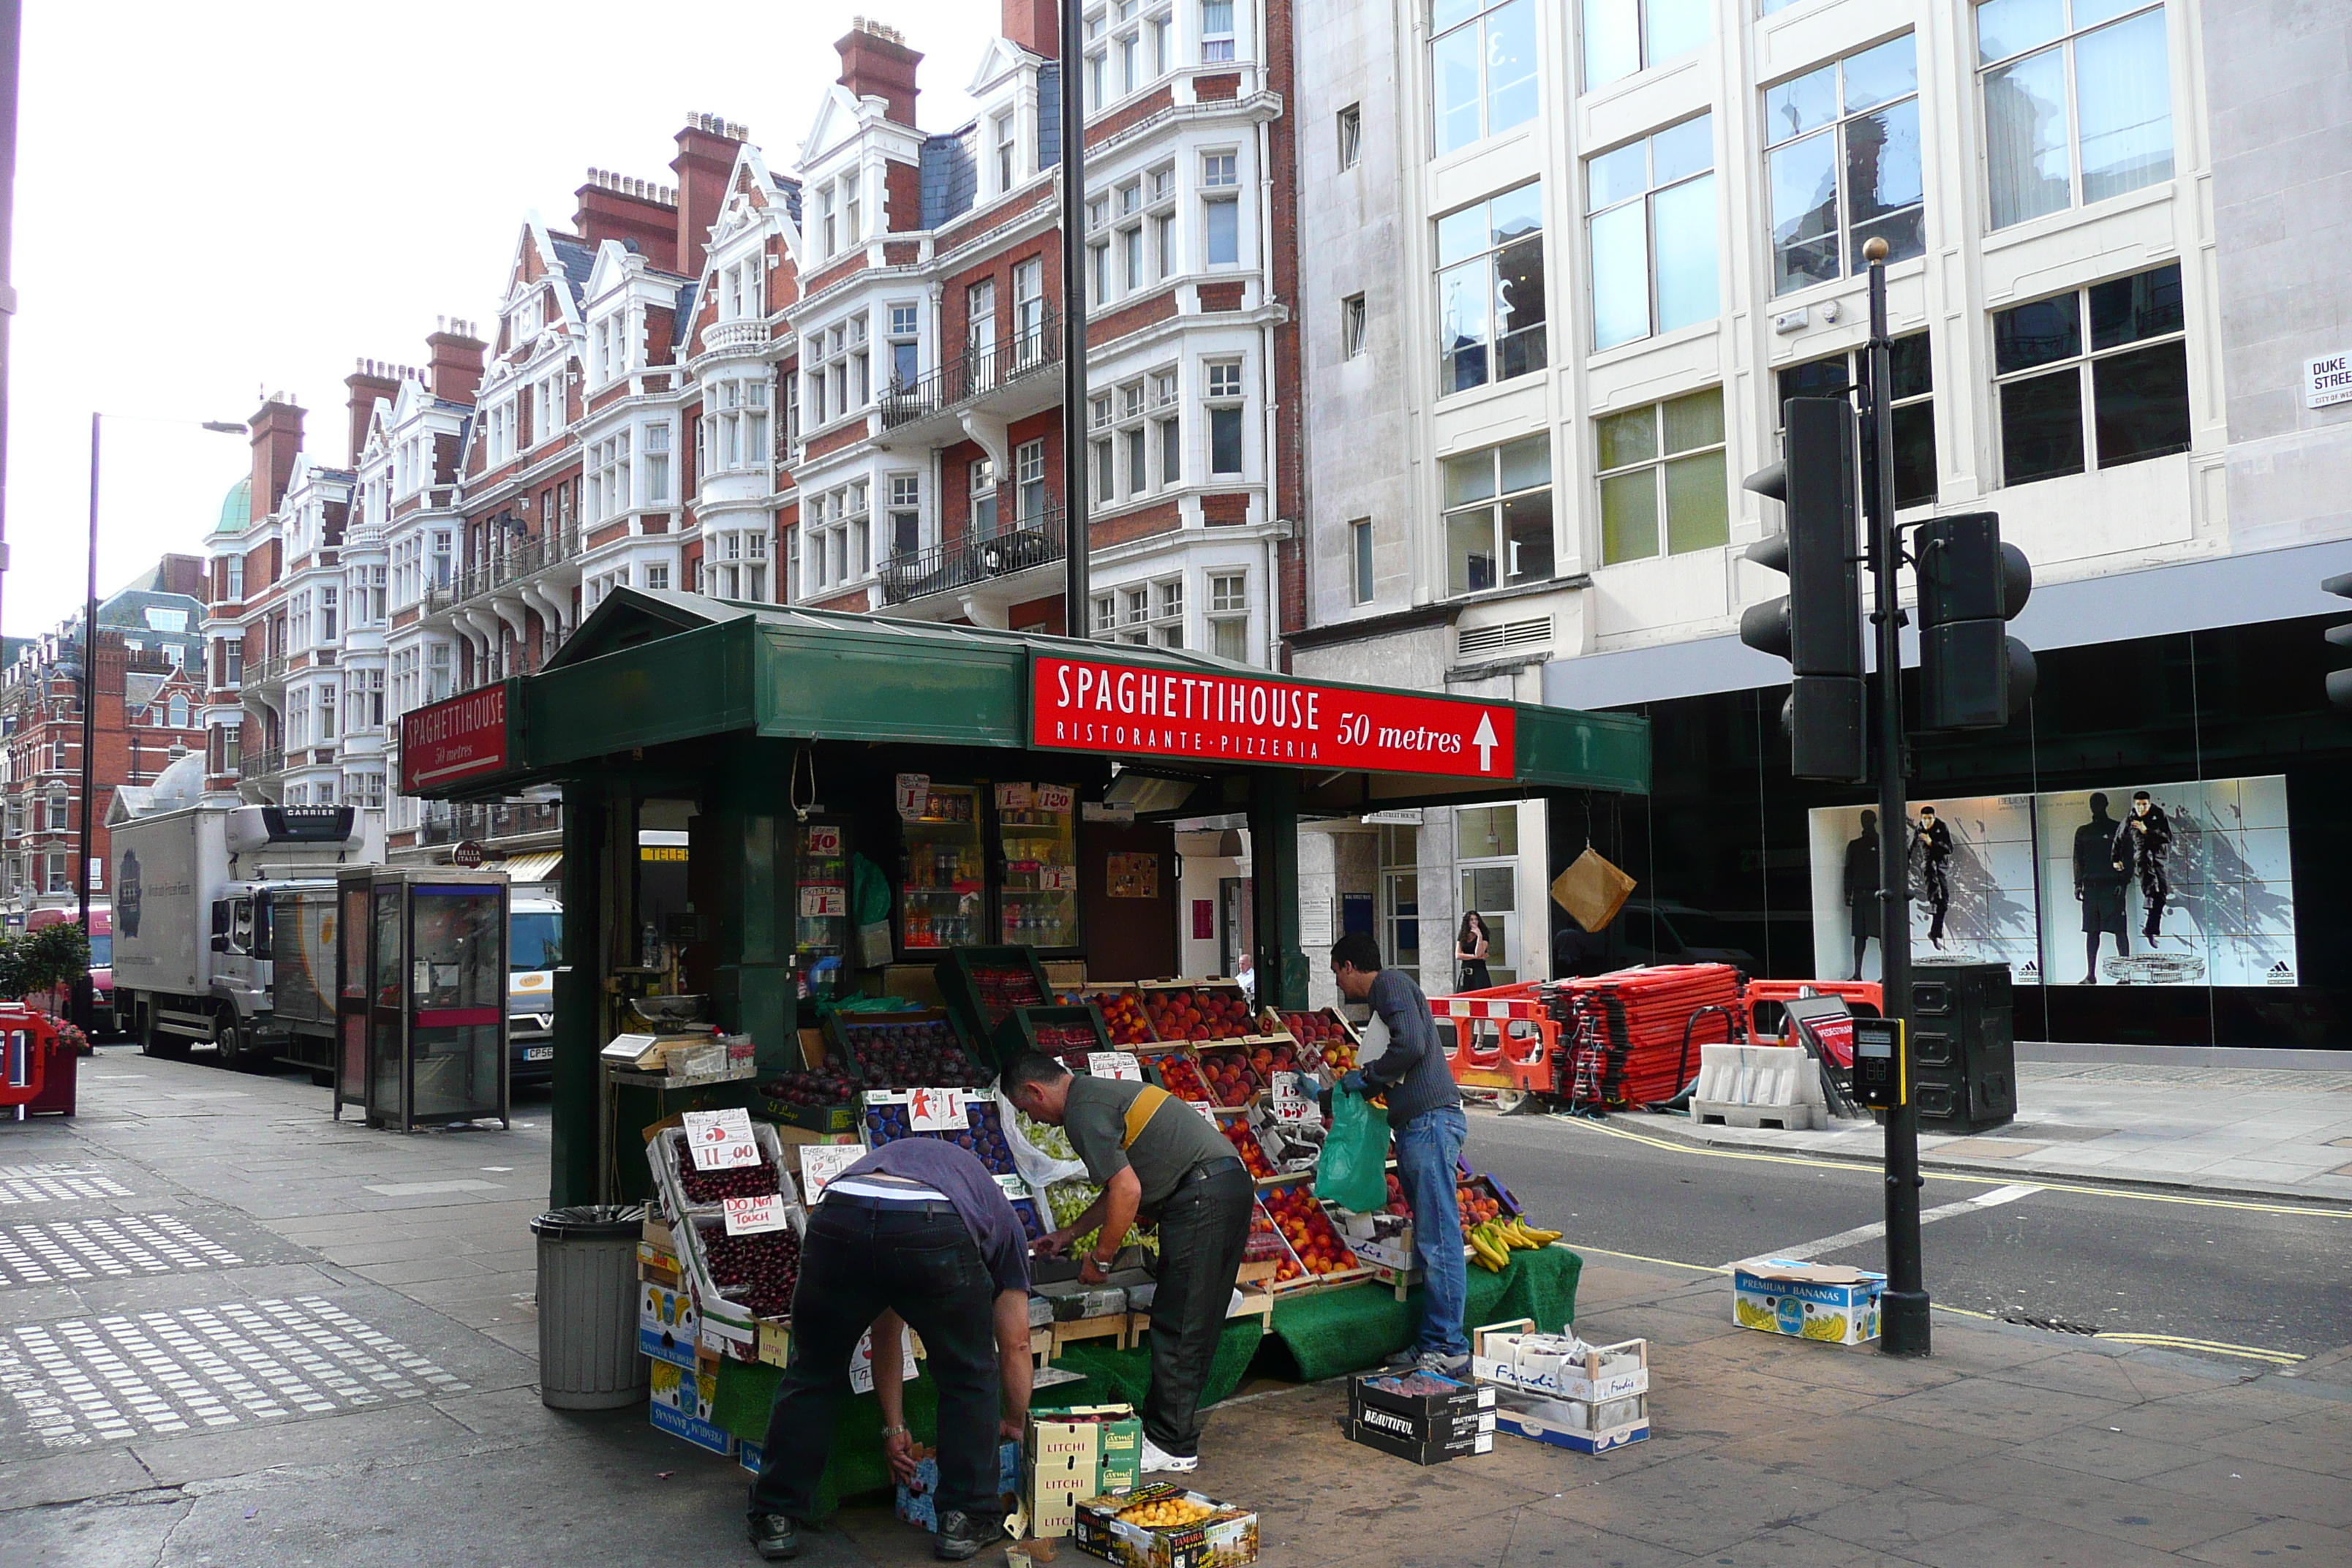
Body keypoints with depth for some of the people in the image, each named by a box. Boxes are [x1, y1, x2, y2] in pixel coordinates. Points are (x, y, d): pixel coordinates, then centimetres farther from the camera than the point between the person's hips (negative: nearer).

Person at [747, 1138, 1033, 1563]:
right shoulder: (999, 1213, 38)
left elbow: (884, 1333, 44)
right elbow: (1015, 1345, 37)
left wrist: (894, 1427, 49)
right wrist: (1015, 1427, 53)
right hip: (936, 1233, -2)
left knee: (812, 1376, 26)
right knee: (970, 1379, 24)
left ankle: (777, 1519, 31)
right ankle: (966, 1519, 28)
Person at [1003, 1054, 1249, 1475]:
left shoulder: (1083, 1111, -10)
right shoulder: (1101, 1093, 22)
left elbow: (1127, 1191, -16)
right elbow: (1120, 1187, 31)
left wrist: (1100, 1258, -4)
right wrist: (1068, 1234, 36)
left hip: (1202, 1198, -11)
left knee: (1178, 1329, -3)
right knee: (1191, 1326, 15)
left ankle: (1173, 1447, 3)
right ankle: (1161, 1427, 23)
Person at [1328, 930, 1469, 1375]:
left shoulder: (1390, 983, -4)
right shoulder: (1384, 994, 26)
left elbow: (1412, 1046, -19)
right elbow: (1392, 1078, 31)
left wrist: (1366, 1077, -6)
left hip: (1430, 1120, -10)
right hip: (1417, 1124, 10)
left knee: (1438, 1238, -9)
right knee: (1429, 1238, 10)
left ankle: (1449, 1349, -7)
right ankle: (1432, 1342, 13)